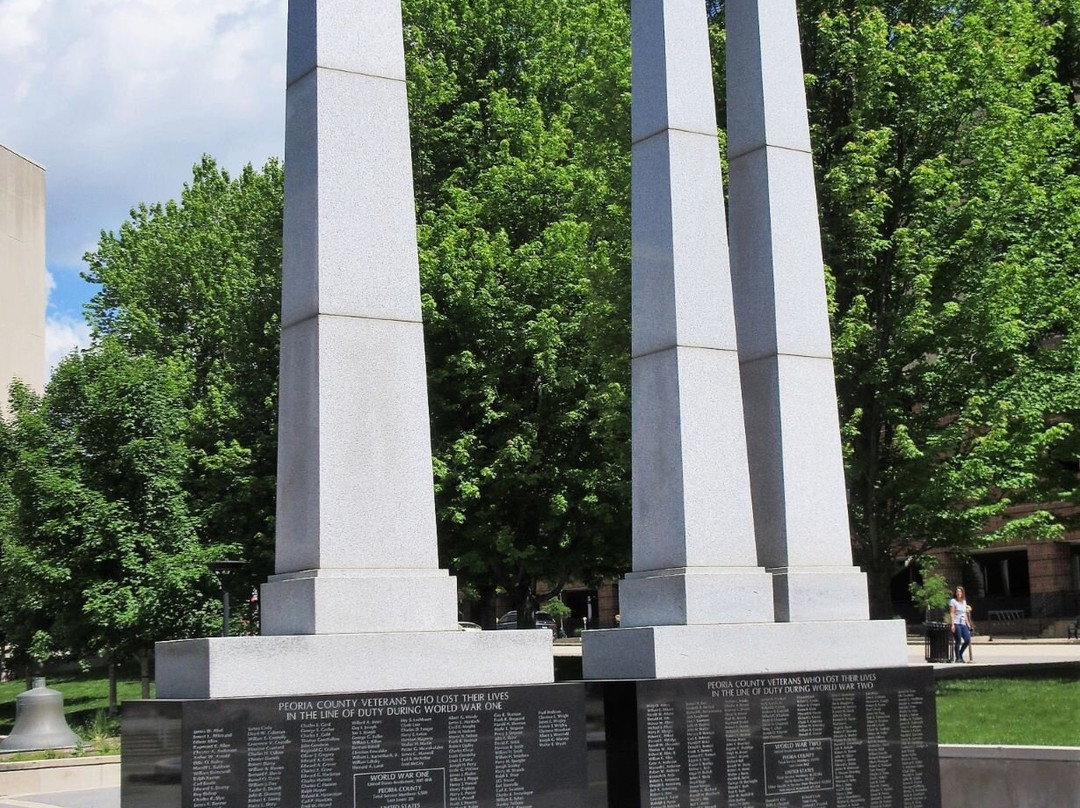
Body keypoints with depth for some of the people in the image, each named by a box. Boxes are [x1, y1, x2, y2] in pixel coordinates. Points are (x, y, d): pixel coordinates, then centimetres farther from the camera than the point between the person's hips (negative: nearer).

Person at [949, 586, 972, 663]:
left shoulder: (964, 602, 18)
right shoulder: (953, 601, -1)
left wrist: (968, 624, 16)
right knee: (958, 641, -7)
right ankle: (958, 658, 2)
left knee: (968, 640, -2)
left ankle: (960, 654, 16)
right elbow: (951, 613, -7)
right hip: (956, 624, -6)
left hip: (963, 624, 6)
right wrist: (952, 624, -15)